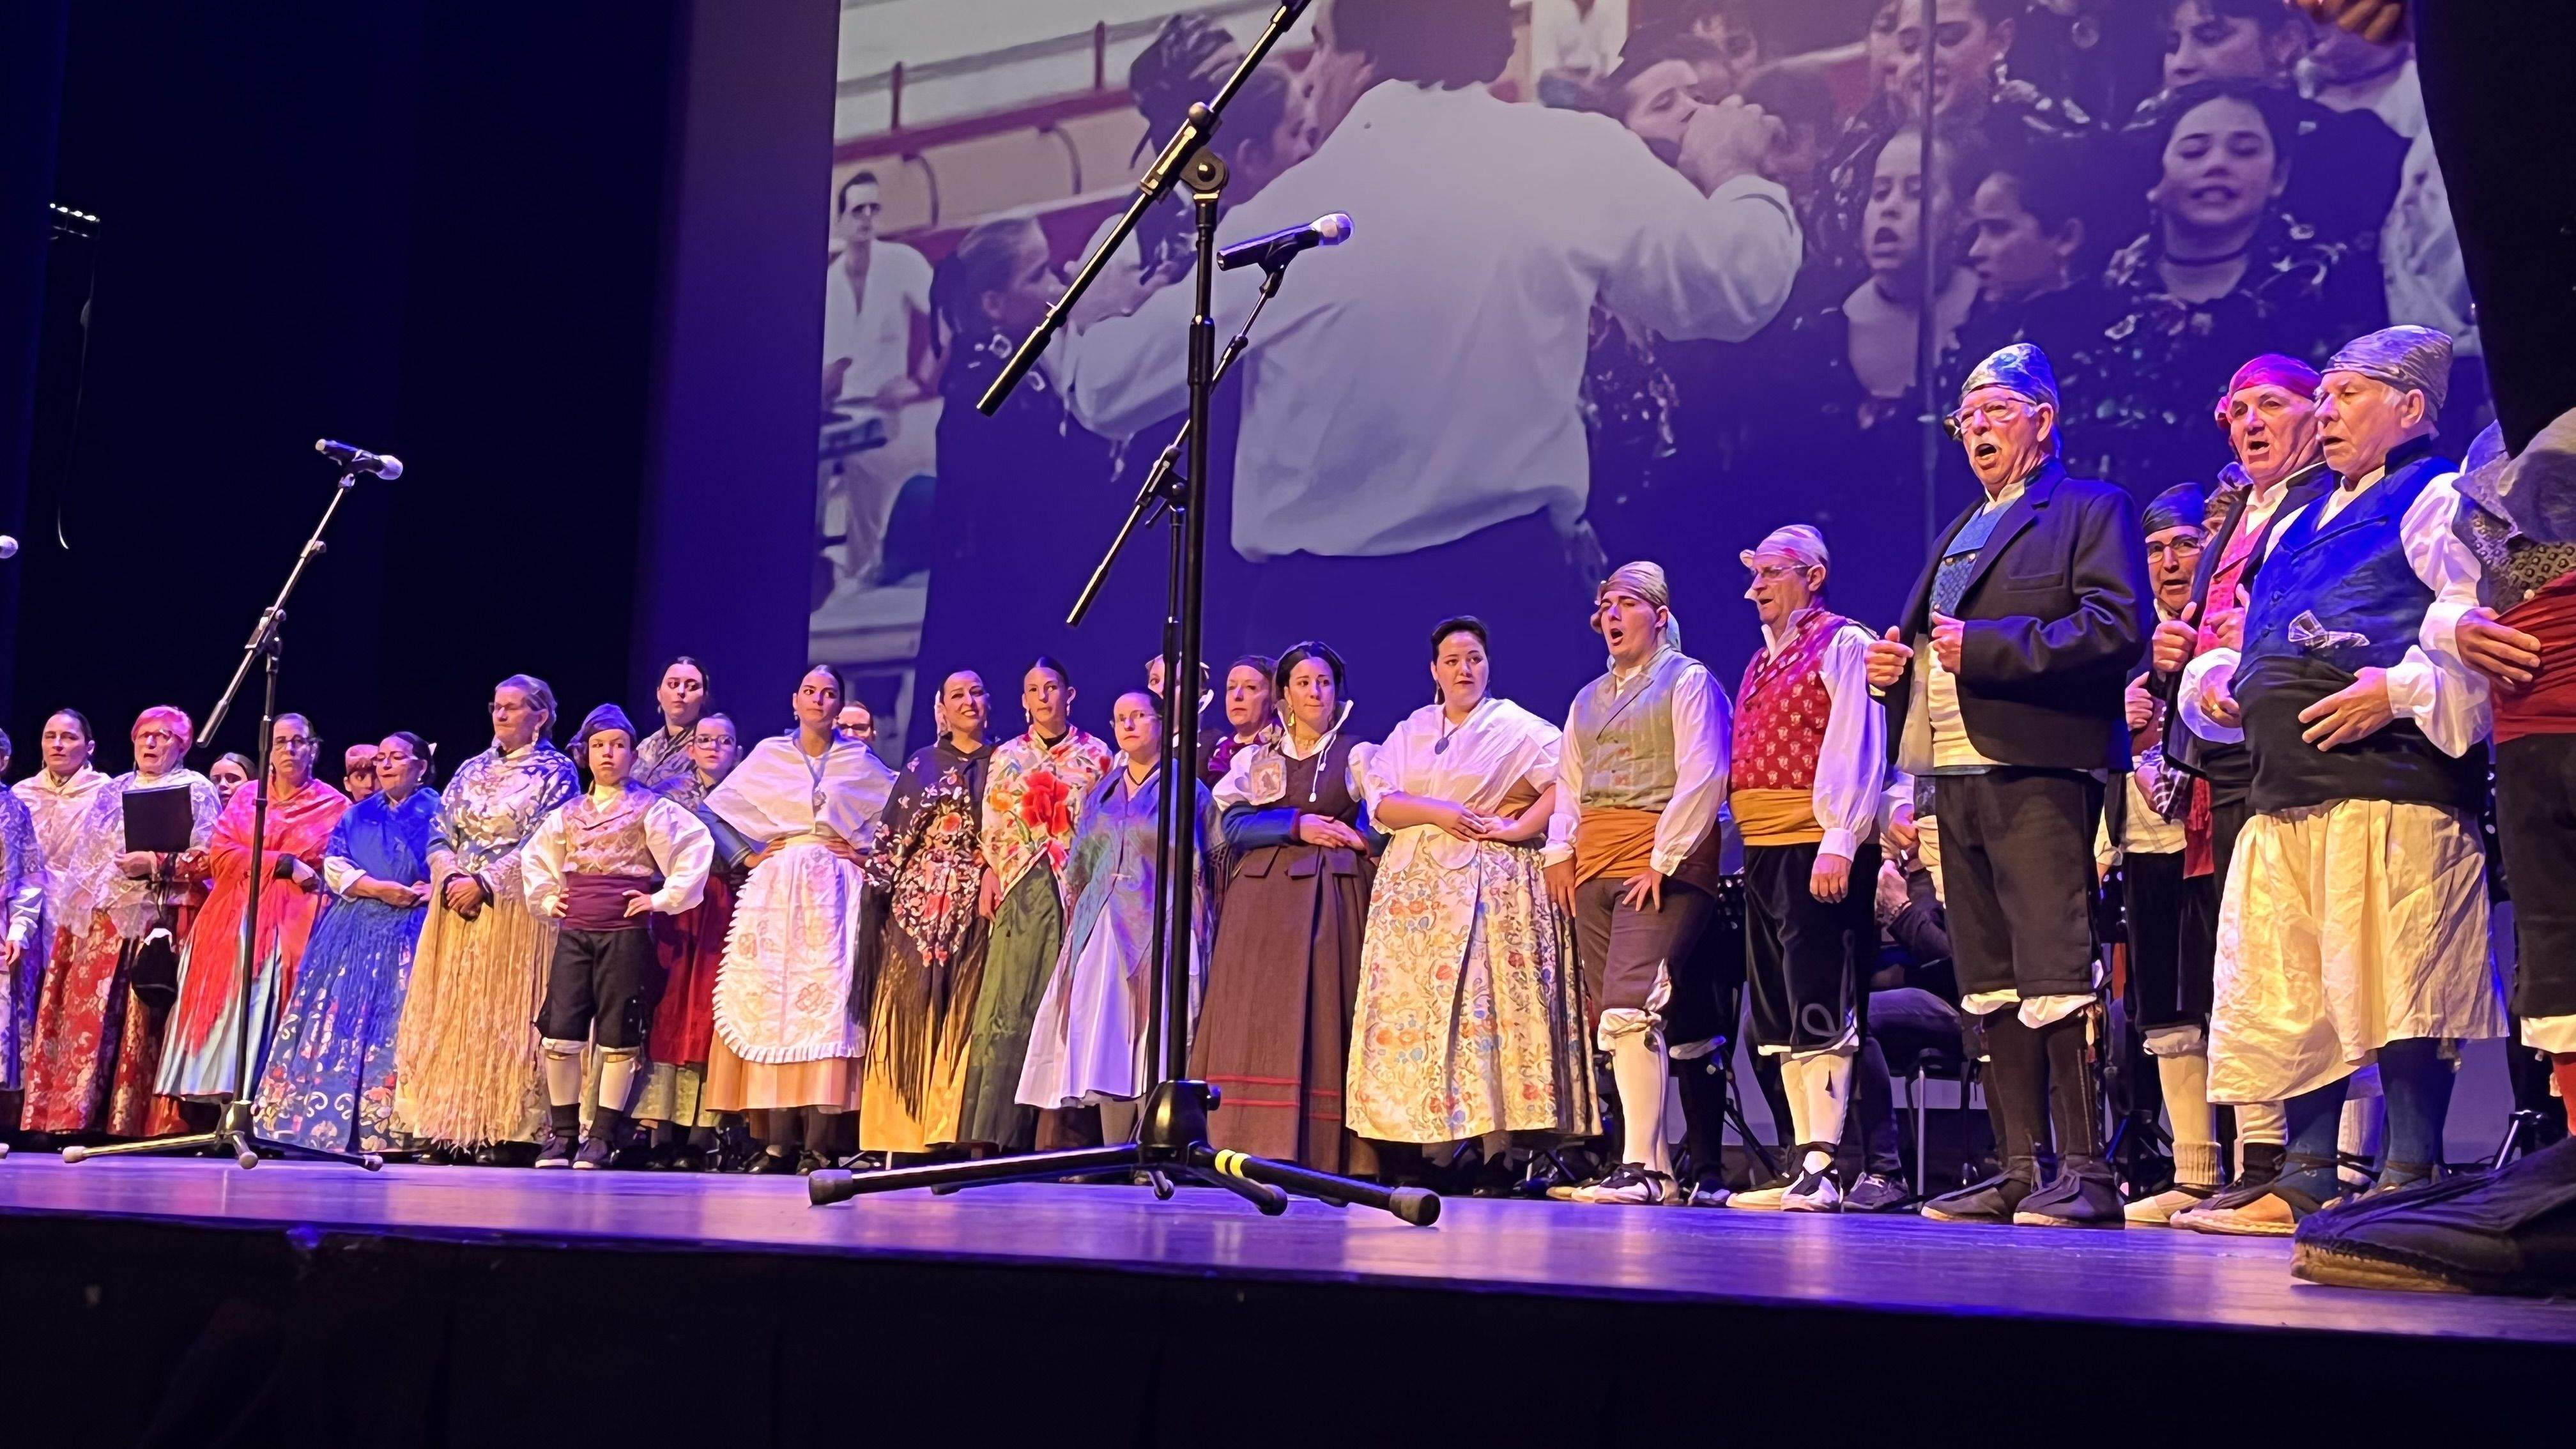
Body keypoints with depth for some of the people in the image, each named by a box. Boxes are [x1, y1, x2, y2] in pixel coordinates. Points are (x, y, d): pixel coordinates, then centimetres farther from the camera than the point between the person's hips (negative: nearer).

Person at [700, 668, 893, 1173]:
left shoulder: (860, 762, 10)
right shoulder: (767, 755, 12)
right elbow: (713, 810, 13)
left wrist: (871, 854, -1)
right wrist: (745, 856, 4)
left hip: (833, 892, -1)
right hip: (776, 891, 1)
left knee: (827, 1001, -12)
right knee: (770, 1002, -7)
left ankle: (817, 1145, -13)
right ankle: (777, 1141, -5)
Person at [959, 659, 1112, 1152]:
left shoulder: (1096, 755, 8)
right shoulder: (1007, 757, 13)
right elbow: (993, 829, 10)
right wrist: (989, 880, -4)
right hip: (1022, 890, 2)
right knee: (1010, 1004, -4)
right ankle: (1000, 1134, -3)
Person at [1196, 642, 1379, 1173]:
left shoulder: (1357, 755, 10)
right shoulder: (1256, 758, 16)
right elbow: (1234, 825, 2)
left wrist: (1350, 836, -10)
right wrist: (1297, 826, -8)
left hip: (1331, 898, -2)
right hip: (1261, 899, 2)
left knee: (1321, 1016, -10)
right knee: (1257, 1020, -6)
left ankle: (1322, 1154, -12)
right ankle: (1253, 1149, -8)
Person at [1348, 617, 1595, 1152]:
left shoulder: (1518, 727, 6)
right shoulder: (1410, 731, 18)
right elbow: (1378, 801, 6)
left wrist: (1517, 828, -13)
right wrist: (1438, 813, -9)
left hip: (1491, 884, -4)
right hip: (1415, 886, 4)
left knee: (1492, 1003, -12)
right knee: (1411, 1006, -4)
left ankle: (1500, 1144, -15)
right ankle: (1428, 1139, -4)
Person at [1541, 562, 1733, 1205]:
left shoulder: (1689, 681, 3)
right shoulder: (1587, 700, 24)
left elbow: (1703, 776, -8)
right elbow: (1568, 784, 26)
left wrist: (1663, 859, -15)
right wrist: (1560, 851, 9)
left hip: (1664, 865, -7)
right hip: (1594, 866, 7)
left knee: (1630, 1008, -20)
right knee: (1606, 1020, 1)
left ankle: (1641, 1165, -20)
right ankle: (1659, 1171, 4)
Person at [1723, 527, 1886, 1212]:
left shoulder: (1843, 645, -3)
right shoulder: (1762, 660, 22)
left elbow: (1857, 748, -13)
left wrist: (1839, 841, -21)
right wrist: (1743, 836, 14)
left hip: (1816, 846, -9)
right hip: (1762, 848, 9)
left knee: (1818, 1007, -11)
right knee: (1777, 1010, 8)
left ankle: (1823, 1166, -12)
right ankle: (1802, 1161, 12)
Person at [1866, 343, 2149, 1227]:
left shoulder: (2092, 511, 2)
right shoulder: (1961, 532, 26)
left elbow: (2116, 628, -13)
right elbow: (1931, 635, 31)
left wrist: (1985, 648, -16)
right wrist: (1898, 665, 7)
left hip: (2039, 772, -8)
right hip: (1957, 774, 8)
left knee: (2054, 975, -12)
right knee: (1990, 986, 8)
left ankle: (2085, 1172, -8)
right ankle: (2020, 1170, 13)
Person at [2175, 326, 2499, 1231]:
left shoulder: (2437, 501, 2)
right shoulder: (2302, 526, 27)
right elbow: (2261, 644, 33)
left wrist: (2398, 692, -21)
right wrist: (2215, 679, 12)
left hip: (2388, 784, -8)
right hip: (2287, 788, 8)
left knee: (2393, 985, -9)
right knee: (2291, 991, 7)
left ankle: (2408, 1180, -3)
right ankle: (2306, 1182, 13)